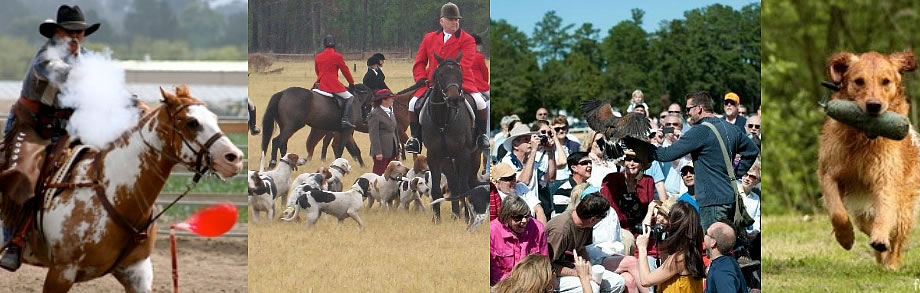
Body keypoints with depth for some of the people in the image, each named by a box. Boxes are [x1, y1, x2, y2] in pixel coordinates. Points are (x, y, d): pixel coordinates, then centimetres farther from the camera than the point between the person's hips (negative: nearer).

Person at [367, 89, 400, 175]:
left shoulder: (391, 113, 15)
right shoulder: (375, 114, -11)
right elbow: (374, 135, -14)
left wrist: (398, 148, 15)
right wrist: (378, 152, -18)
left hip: (392, 151, 8)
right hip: (382, 151, -8)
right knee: (378, 173, -5)